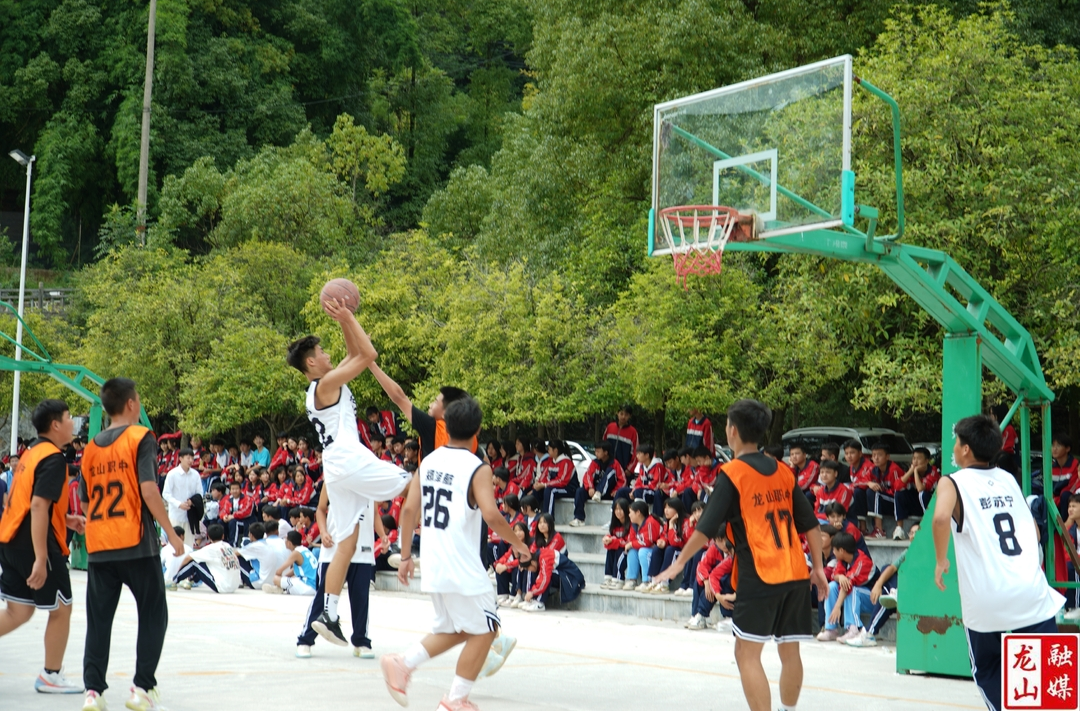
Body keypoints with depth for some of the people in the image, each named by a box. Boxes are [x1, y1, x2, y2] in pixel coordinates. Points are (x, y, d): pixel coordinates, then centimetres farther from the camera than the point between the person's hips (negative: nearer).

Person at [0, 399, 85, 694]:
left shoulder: (31, 452, 14)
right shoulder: (53, 458, -15)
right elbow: (38, 506, -23)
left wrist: (65, 519, 21)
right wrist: (40, 558, -25)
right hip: (35, 544, -9)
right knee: (61, 608, 7)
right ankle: (51, 676, 17)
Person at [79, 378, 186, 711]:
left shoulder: (92, 447, 12)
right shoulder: (140, 438, -5)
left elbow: (86, 500, 16)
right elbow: (149, 489, -15)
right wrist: (171, 533, -10)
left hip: (98, 547, 5)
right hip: (136, 544, -5)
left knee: (99, 621, 7)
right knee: (153, 615, 7)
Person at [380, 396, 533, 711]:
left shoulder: (428, 461, 6)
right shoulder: (478, 469, -13)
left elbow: (409, 510, 5)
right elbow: (491, 515, -24)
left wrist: (405, 556, 13)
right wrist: (517, 544, -9)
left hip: (433, 566, 7)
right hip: (463, 568, -7)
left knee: (454, 630, 21)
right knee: (484, 630, 8)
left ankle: (402, 664, 7)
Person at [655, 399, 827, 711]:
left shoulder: (732, 473, -5)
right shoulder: (783, 471, 12)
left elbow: (707, 528, -8)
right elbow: (810, 524, 12)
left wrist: (679, 563, 0)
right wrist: (818, 567, 18)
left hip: (759, 574, -6)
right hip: (796, 572, 6)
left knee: (747, 653, -4)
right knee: (789, 650, 13)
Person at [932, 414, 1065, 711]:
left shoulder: (953, 482, 1)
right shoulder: (1009, 479, 16)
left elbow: (941, 518, -21)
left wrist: (941, 560, -7)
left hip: (985, 599, -3)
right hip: (1031, 590, 3)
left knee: (987, 670, 18)